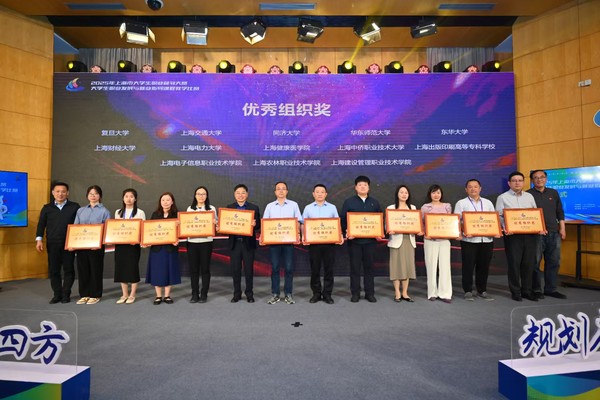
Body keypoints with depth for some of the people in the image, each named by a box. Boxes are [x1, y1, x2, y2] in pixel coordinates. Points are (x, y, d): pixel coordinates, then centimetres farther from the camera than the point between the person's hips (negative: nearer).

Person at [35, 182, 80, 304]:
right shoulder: (47, 208, 9)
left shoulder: (74, 207, 3)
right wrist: (39, 239, -5)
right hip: (52, 244, 2)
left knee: (68, 269, 3)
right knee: (53, 270, 6)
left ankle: (66, 294, 13)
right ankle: (57, 294, 17)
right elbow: (41, 224, 8)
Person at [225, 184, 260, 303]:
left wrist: (254, 224, -22)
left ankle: (249, 294, 20)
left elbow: (258, 226, 0)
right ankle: (237, 294, 21)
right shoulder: (229, 208, 7)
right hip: (234, 243, 1)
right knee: (235, 270, 7)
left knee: (249, 269, 6)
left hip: (248, 243, -1)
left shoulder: (254, 208, 2)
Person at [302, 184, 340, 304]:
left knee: (329, 269, 4)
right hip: (313, 242, 0)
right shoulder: (308, 208, 7)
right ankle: (316, 293, 18)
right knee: (315, 269, 6)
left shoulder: (332, 208, 8)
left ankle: (327, 293, 14)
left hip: (329, 242, 0)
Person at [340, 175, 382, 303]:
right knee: (355, 267, 4)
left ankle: (370, 293, 18)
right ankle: (355, 293, 14)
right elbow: (343, 219, 0)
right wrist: (346, 232, -14)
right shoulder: (349, 202, 4)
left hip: (370, 240, 2)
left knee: (369, 266, 8)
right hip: (354, 240, -2)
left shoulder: (375, 202, 12)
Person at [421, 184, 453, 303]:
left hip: (445, 239, 2)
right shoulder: (425, 207, 3)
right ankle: (432, 293, 12)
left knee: (445, 265, -1)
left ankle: (444, 293, 7)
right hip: (430, 239, -2)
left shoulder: (447, 206, 10)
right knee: (431, 266, 1)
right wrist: (424, 234, -12)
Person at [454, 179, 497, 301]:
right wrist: (462, 232, -20)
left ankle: (482, 290, 21)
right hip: (469, 240, -3)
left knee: (484, 266, 9)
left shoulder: (488, 203, 16)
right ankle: (468, 291, 10)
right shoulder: (461, 203, 3)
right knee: (468, 266, -1)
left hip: (487, 239, 4)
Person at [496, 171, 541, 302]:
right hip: (512, 235, -4)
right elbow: (499, 216, -2)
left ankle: (526, 291, 20)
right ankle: (515, 292, 11)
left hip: (530, 234, 4)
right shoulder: (502, 197, 1)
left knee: (529, 263, 7)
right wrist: (504, 228, -18)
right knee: (514, 263, 0)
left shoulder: (529, 196, 13)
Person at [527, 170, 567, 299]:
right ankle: (536, 289, 9)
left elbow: (560, 212, 15)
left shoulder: (553, 193, 13)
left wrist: (562, 228, 8)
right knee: (535, 262, -1)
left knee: (553, 262, 8)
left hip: (554, 233, 5)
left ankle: (551, 289, 19)